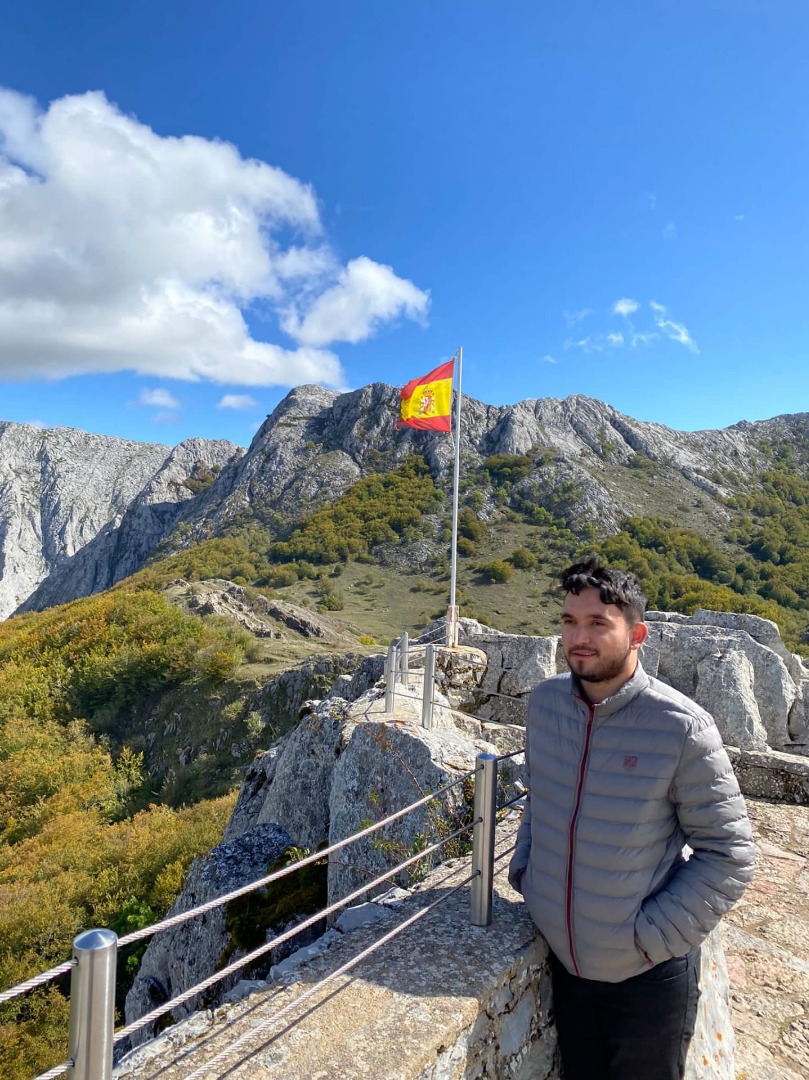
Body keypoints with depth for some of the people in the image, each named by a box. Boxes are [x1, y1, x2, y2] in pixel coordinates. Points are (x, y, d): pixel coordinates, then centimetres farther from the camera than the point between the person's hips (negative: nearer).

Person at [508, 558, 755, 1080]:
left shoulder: (681, 726, -22)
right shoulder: (545, 701, -8)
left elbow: (730, 855, -14)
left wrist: (651, 936, -17)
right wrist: (523, 869, 0)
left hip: (648, 975, -4)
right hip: (564, 962, 4)